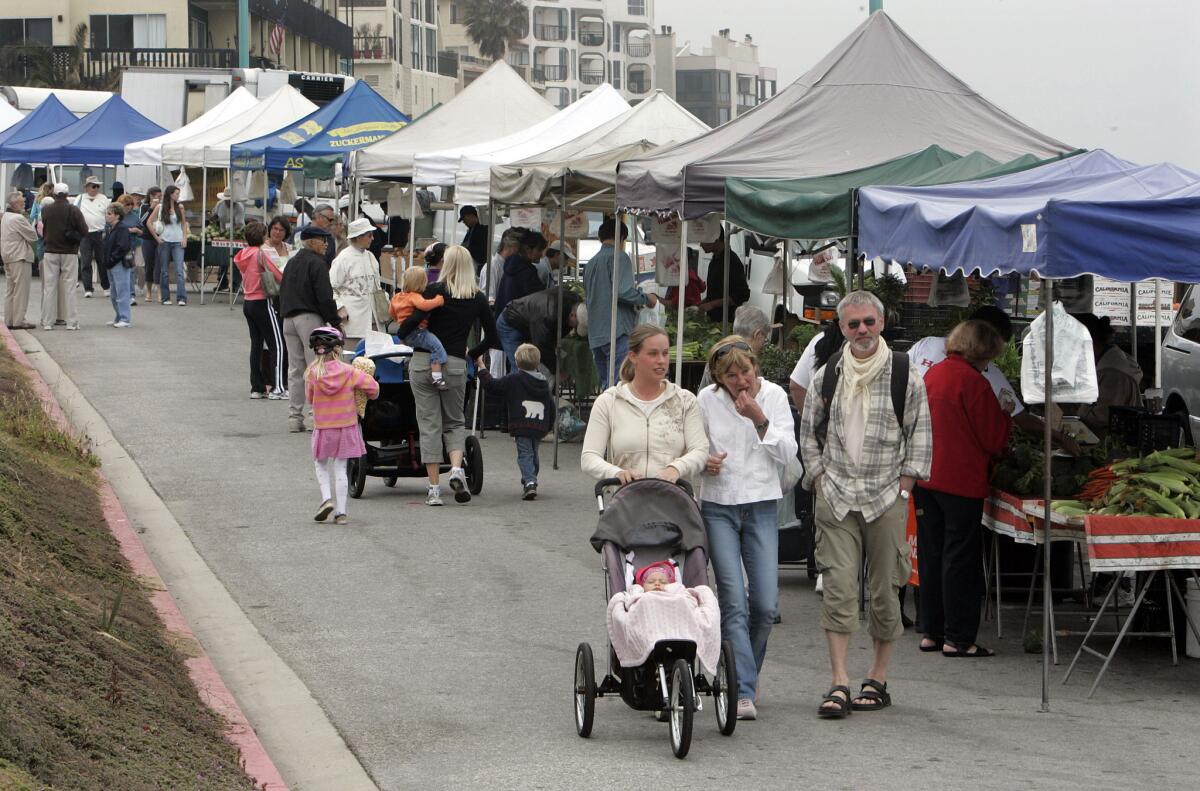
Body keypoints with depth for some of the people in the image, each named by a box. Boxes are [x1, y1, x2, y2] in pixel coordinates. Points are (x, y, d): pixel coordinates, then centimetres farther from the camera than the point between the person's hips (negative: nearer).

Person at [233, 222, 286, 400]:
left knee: (256, 344, 12)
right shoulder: (261, 254, -15)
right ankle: (277, 388, -6)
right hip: (262, 303, -8)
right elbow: (279, 276, -15)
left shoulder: (242, 255, 7)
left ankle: (257, 387, 13)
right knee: (276, 345, -2)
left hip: (248, 303, 8)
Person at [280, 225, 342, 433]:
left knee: (295, 370, 10)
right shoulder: (316, 263, -10)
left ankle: (294, 418, 10)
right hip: (310, 318, -8)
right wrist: (335, 321, -10)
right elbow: (325, 297, -16)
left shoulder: (291, 262, 16)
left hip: (288, 320, 8)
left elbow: (283, 293, 20)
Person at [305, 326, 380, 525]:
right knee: (340, 468, 7)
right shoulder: (349, 372, -9)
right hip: (346, 426, 1)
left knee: (320, 464, 17)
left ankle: (326, 499, -5)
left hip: (322, 427, -1)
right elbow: (372, 386, -6)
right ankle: (341, 512, 6)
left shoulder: (312, 373, -9)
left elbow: (310, 398, 2)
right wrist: (369, 396, 16)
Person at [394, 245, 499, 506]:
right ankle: (457, 469, -8)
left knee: (429, 423, 3)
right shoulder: (478, 298, 4)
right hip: (455, 365, 2)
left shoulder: (436, 291, -5)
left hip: (423, 362, -2)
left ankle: (434, 488, 1)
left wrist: (399, 336, 2)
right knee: (454, 422, 17)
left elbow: (413, 320, -17)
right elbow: (491, 337, 10)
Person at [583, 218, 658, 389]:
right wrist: (646, 298, -2)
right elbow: (623, 291, -18)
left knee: (605, 384, 12)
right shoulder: (619, 257, -6)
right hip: (617, 332, -8)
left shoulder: (591, 263, 18)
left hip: (595, 335, 8)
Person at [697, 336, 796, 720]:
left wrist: (760, 420, -18)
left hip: (761, 505, 1)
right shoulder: (706, 401, -1)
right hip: (718, 507, -1)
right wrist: (703, 463, -10)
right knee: (734, 601, -12)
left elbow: (787, 453, -6)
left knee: (766, 606, -2)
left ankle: (744, 677, 22)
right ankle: (743, 692, -14)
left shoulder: (774, 396, 0)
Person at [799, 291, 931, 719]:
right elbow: (809, 433, 16)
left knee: (885, 589, 3)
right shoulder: (825, 375, 7)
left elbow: (920, 434, 4)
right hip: (835, 497, 1)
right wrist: (818, 479, 6)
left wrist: (904, 486, -3)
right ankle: (839, 682, -9)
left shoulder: (906, 375, 0)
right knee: (838, 586, -8)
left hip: (887, 496, -1)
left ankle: (878, 680, 14)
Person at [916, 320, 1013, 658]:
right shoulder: (973, 382, -15)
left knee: (931, 555, 13)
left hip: (925, 478, 7)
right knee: (960, 558, -1)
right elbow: (993, 440, -11)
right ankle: (957, 638, 0)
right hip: (960, 482, -7)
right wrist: (1004, 413, 7)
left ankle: (931, 632, 19)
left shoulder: (932, 374, 8)